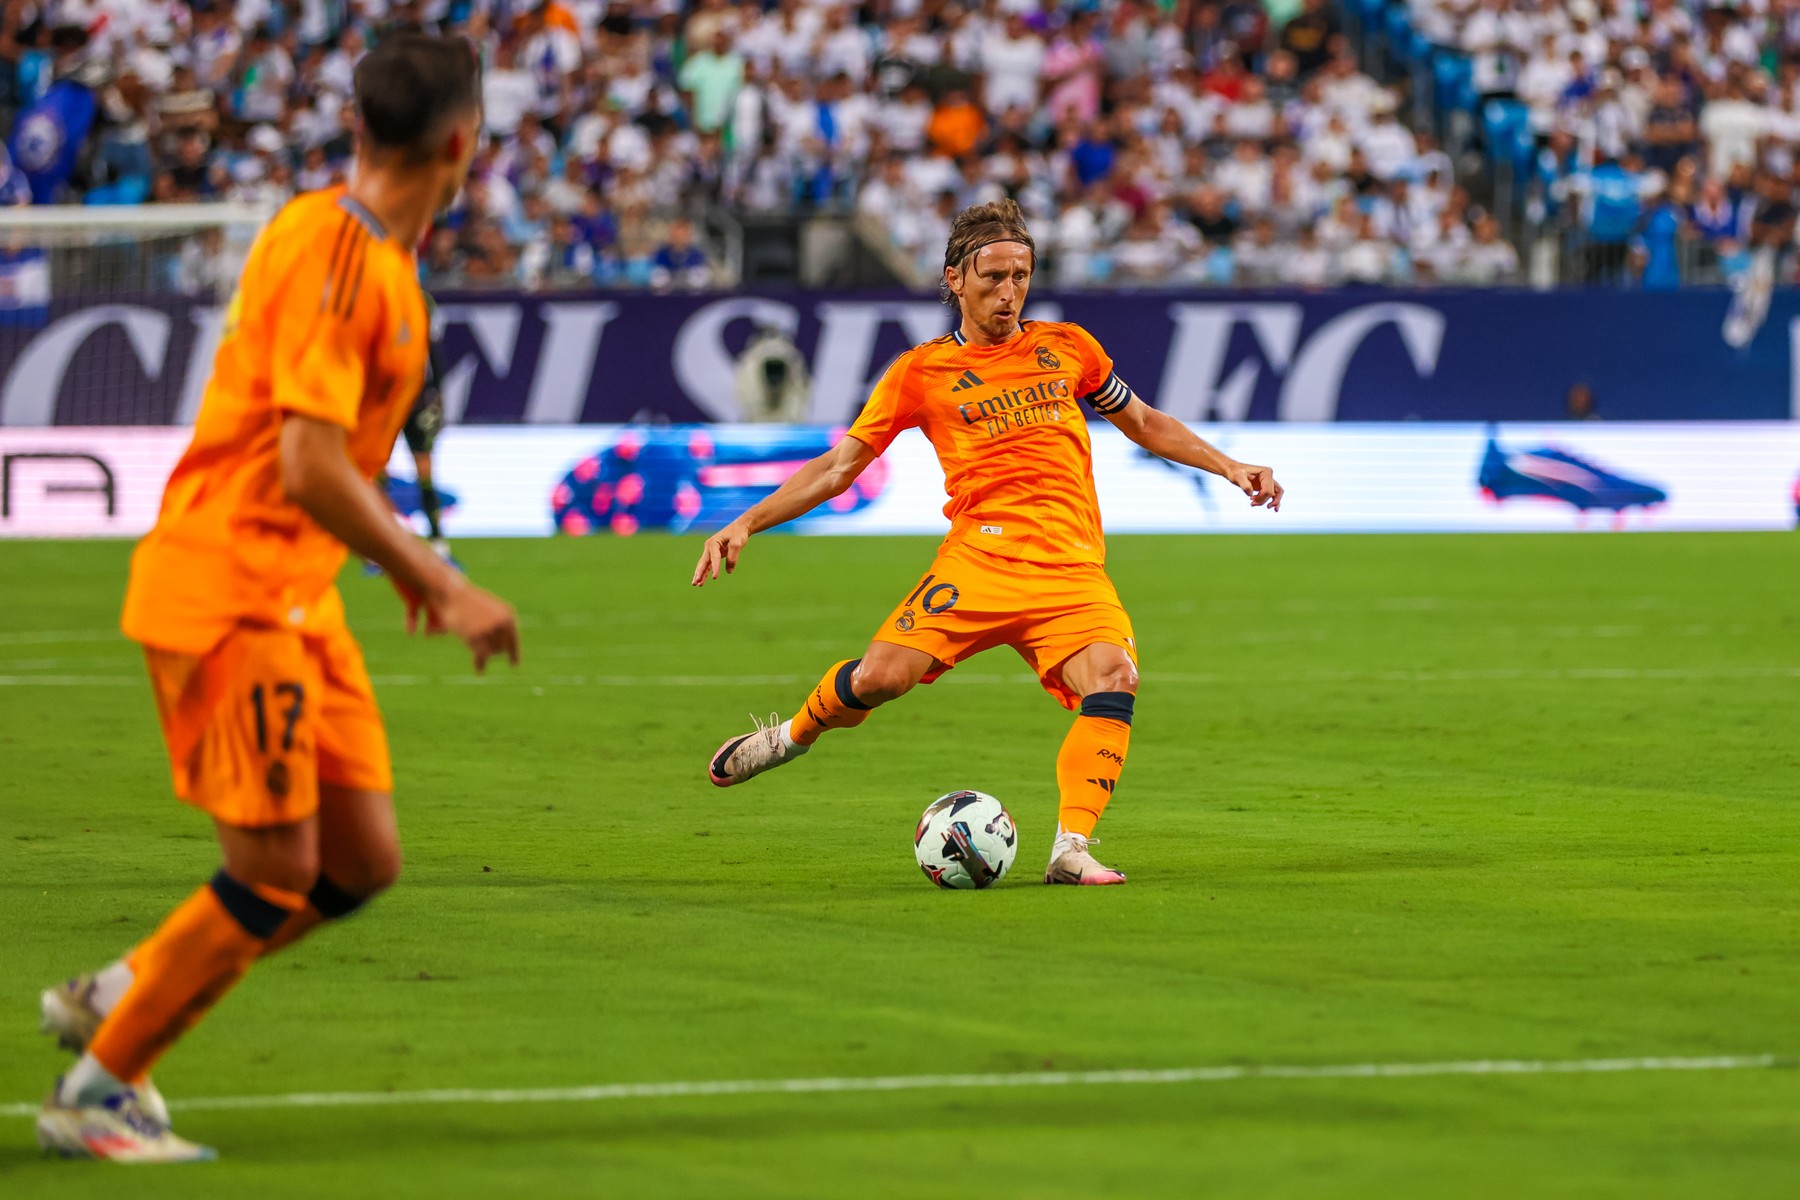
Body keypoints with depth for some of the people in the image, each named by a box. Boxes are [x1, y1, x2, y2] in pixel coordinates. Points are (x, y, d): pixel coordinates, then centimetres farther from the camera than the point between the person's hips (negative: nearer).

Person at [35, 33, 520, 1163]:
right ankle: (97, 1090, 4)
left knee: (364, 858, 6)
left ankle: (115, 996, 19)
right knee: (279, 868, -9)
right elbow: (308, 468, -24)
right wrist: (441, 585, -20)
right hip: (227, 590, -10)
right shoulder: (335, 254, -20)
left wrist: (404, 560, 28)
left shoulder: (382, 257, 11)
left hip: (299, 594, 10)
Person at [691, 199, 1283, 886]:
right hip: (977, 561, -2)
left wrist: (1228, 467, 19)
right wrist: (746, 524, 0)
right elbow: (839, 467, 9)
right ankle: (796, 734, 15)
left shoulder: (1067, 347, 14)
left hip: (1072, 571, 2)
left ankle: (1071, 850, -25)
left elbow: (1144, 423, 28)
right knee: (877, 678, -19)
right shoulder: (922, 371, 7)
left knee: (1114, 679, -27)